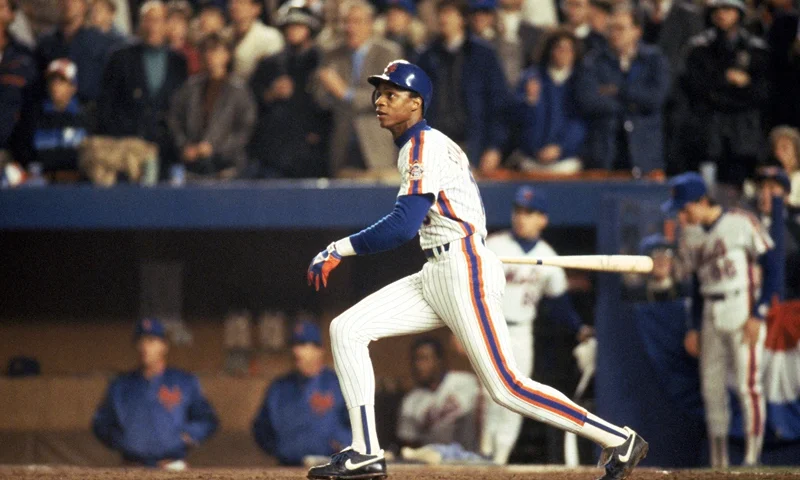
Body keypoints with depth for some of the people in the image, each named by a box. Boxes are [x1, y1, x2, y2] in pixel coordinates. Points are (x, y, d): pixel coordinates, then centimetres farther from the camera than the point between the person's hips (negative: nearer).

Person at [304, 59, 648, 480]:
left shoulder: (424, 145, -10)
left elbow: (404, 225, -20)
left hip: (463, 269, -10)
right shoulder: (420, 146, 20)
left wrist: (340, 249, -15)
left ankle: (619, 442, -9)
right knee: (347, 330, 2)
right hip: (435, 278, 10)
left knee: (506, 388, -13)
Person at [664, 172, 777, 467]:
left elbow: (771, 269, -8)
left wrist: (758, 315, -13)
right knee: (711, 388, 4)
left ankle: (752, 458, -9)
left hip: (743, 315, -6)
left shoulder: (742, 224, -8)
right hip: (710, 319, 7)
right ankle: (718, 463, 9)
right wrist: (694, 327, 13)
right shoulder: (691, 237, 10)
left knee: (748, 385, -11)